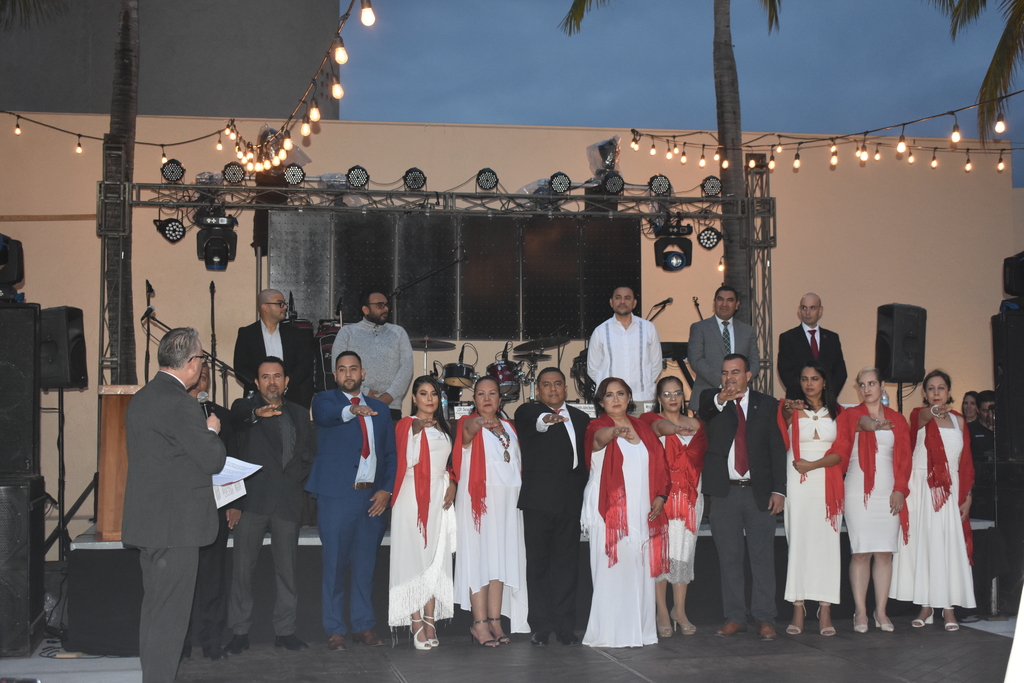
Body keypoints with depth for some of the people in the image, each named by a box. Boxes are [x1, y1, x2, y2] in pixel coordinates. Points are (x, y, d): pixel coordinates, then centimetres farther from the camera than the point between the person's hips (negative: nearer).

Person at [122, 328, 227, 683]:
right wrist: (212, 431, 3)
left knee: (155, 609, 17)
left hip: (148, 521, 10)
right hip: (175, 524, -10)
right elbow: (213, 459, -15)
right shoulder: (180, 404, -18)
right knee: (169, 613, -3)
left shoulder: (141, 398, 11)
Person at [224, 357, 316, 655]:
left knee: (288, 568, 5)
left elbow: (310, 453, 18)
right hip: (252, 499, -3)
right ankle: (240, 632, 6)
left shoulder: (299, 414, 16)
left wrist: (294, 475, 0)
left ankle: (285, 630, 14)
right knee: (243, 566, -2)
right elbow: (238, 416, -21)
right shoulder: (246, 406, 4)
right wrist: (257, 413, -44)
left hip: (287, 501, 3)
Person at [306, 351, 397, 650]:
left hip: (372, 497, 4)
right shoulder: (325, 400, 4)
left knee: (365, 564, 8)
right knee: (334, 564, -2)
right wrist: (351, 410, -43)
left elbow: (391, 454, 15)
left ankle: (364, 625, 17)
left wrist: (386, 490, 1)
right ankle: (335, 631, 5)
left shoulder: (379, 409, 16)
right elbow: (325, 413, -22)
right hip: (336, 495, -4)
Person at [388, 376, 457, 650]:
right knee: (414, 556, -6)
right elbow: (408, 461, -11)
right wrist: (417, 433, -20)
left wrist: (452, 486, 5)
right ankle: (416, 623, -3)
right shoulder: (406, 424, 0)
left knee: (437, 558, 2)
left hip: (440, 496, 5)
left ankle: (430, 621, 6)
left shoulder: (443, 427, 17)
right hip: (414, 496, -5)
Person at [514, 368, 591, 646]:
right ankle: (540, 626, 7)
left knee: (567, 563, 5)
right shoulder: (527, 412, 3)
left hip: (570, 501, 3)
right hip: (538, 500, -3)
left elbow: (587, 457, 17)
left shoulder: (580, 418, 17)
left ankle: (564, 625, 11)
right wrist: (546, 420, -45)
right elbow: (532, 422, -23)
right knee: (538, 562, 1)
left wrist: (583, 491, 4)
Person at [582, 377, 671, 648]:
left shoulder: (644, 430, 15)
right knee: (612, 570, -8)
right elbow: (599, 437, -27)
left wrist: (660, 497, 1)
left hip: (642, 512, 5)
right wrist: (615, 432, -49)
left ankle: (639, 629, 11)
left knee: (640, 570, 5)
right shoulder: (598, 427, -2)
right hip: (611, 511, -5)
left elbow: (660, 465, 16)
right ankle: (610, 633, -5)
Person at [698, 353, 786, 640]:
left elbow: (778, 448, 4)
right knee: (729, 558, 6)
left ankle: (765, 618, 9)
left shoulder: (767, 404, 6)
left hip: (760, 491, 0)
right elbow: (702, 411, -20)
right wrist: (720, 400, -43)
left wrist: (779, 489, -4)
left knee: (763, 556, 2)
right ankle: (735, 617, 15)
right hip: (724, 492, 0)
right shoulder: (711, 401, 5)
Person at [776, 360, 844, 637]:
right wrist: (788, 412, -38)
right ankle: (798, 609, -1)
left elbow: (840, 452, 2)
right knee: (798, 542, -3)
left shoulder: (836, 412, 12)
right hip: (798, 485, -1)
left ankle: (825, 610, 1)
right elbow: (782, 441, -17)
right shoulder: (791, 409, 7)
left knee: (827, 542, -1)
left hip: (827, 484, 1)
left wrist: (812, 464, -13)